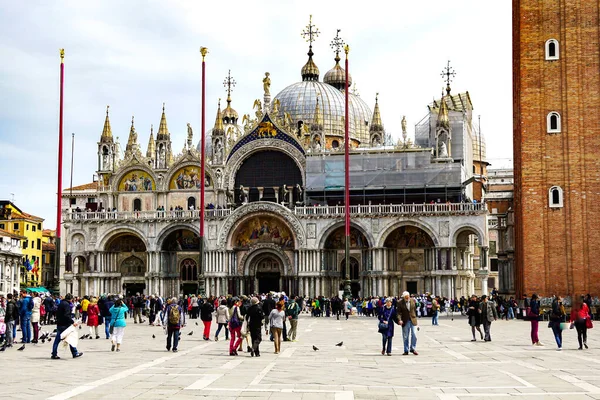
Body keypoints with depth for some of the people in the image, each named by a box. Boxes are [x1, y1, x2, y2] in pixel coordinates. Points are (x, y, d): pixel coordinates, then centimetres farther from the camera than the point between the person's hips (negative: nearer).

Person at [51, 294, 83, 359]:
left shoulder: (61, 304, 15)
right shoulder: (67, 304, -14)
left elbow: (57, 313, 21)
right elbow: (67, 315, -24)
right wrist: (72, 322, -24)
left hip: (59, 324, 9)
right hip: (65, 324, -9)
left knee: (57, 339, 7)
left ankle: (54, 354, 5)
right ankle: (75, 353, 9)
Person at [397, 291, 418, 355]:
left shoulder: (413, 300, 0)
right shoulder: (400, 303, -7)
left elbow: (415, 309, 12)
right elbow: (399, 312, -9)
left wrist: (414, 316, 13)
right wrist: (399, 320, -23)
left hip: (413, 320, 1)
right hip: (405, 321, -1)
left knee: (414, 335, -2)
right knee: (405, 337, 5)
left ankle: (413, 349, 13)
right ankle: (406, 351, 14)